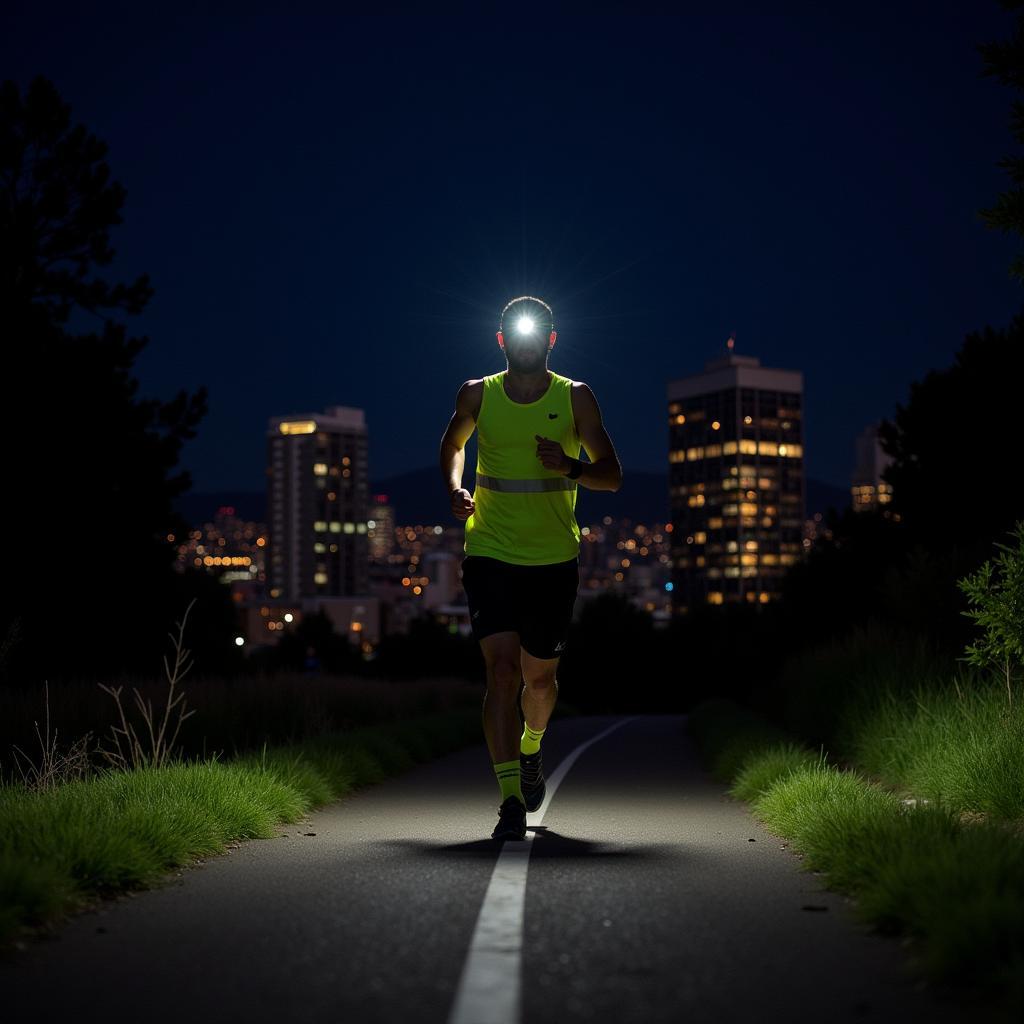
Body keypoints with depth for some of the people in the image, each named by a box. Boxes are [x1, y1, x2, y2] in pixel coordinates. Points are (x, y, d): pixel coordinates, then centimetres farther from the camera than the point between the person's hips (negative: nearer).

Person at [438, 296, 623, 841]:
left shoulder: (575, 397, 0)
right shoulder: (477, 395, 2)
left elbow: (613, 475, 2)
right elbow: (452, 443, 22)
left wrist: (571, 467, -19)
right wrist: (455, 489, 3)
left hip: (555, 560, 1)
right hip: (490, 555, -1)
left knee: (539, 676, 11)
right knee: (502, 668, -15)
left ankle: (530, 749, 44)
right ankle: (511, 799, -15)